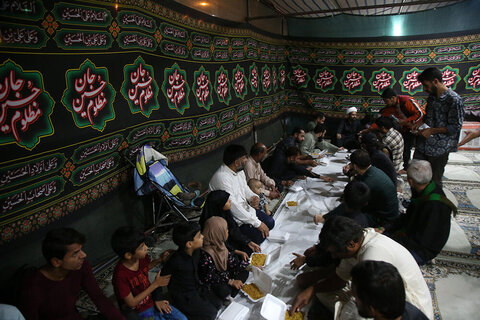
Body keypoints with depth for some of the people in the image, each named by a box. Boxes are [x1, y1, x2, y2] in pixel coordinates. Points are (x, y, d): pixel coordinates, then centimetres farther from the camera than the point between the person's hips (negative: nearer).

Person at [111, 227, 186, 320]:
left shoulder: (142, 257, -12)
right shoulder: (120, 275, -29)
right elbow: (131, 303, -20)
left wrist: (160, 260, -2)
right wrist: (155, 284, -21)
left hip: (152, 300, 6)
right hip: (140, 311, -6)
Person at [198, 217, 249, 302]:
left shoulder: (219, 244, -6)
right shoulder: (206, 254, -31)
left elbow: (230, 258, 1)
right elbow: (210, 277, -25)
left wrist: (249, 266, -4)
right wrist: (231, 282, -24)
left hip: (224, 274, 9)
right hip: (211, 282, -9)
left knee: (244, 271, 4)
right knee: (224, 291, -35)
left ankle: (229, 297, -6)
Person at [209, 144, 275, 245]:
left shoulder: (239, 171, 2)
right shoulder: (222, 177, -28)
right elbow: (233, 206, -30)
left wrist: (254, 197, -6)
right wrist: (257, 223, -26)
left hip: (245, 209, 10)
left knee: (270, 222, 5)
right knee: (260, 235, -18)